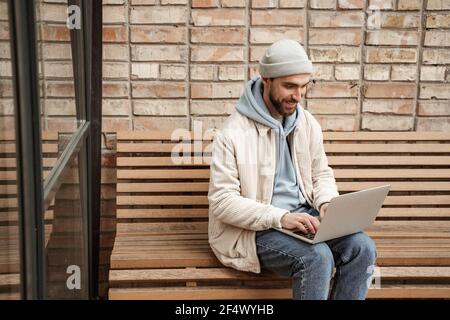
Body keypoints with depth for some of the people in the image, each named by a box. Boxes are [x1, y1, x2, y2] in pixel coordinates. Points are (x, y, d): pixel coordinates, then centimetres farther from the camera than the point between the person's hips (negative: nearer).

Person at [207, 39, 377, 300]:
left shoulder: (308, 124, 5)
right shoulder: (232, 133, -15)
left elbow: (321, 174, 16)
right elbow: (222, 201, -17)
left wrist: (327, 203, -7)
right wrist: (280, 217, -27)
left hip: (302, 216, 6)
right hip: (256, 229, -6)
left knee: (362, 247, -17)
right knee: (317, 256, -30)